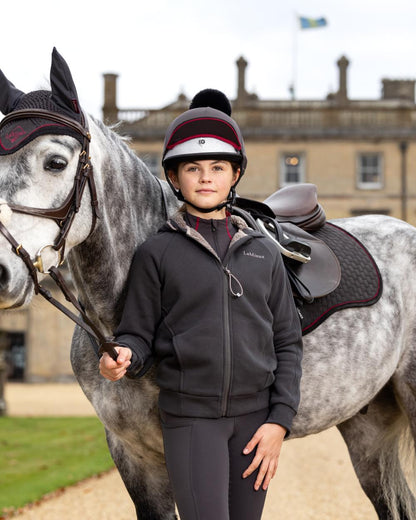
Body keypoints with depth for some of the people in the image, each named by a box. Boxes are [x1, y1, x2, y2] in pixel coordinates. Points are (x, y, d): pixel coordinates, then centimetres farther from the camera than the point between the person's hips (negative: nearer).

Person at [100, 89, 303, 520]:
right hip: (191, 416, -3)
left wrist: (280, 420, -2)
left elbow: (287, 342, 8)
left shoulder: (263, 252, 8)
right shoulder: (157, 254, 1)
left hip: (255, 415, 3)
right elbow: (139, 335, 1)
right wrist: (122, 358, -23)